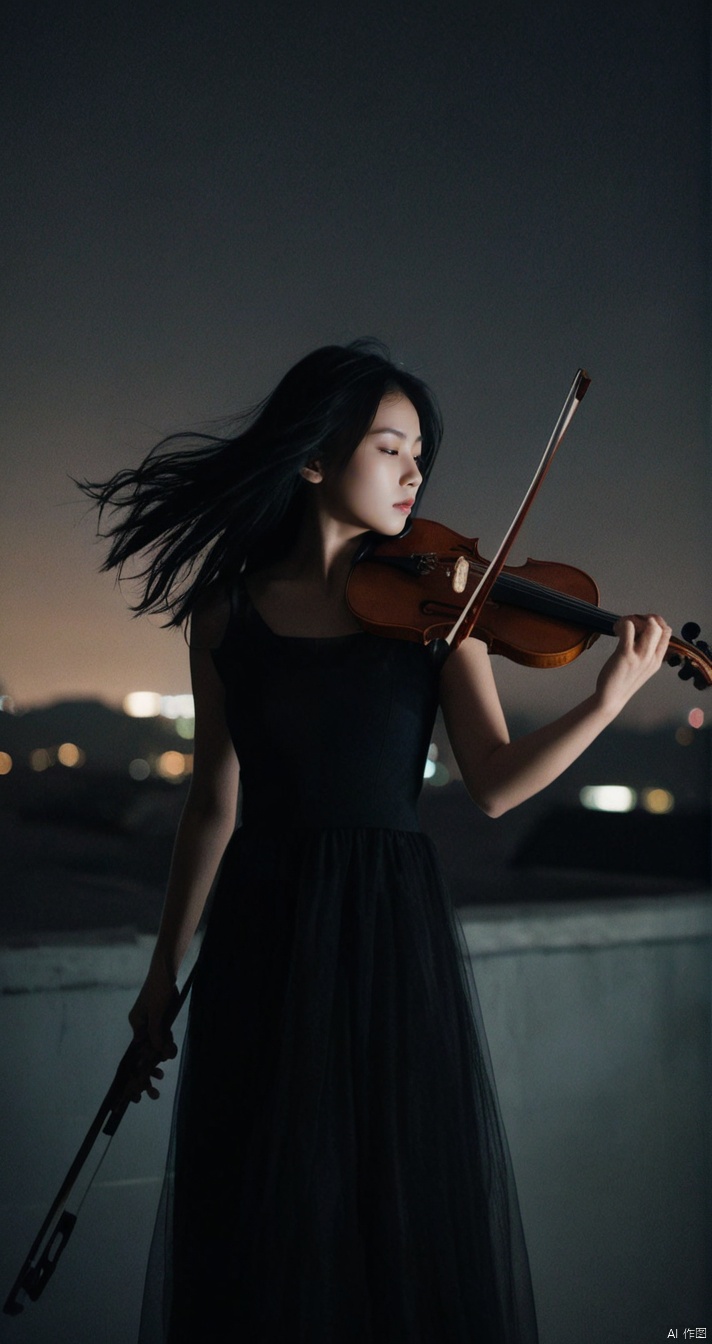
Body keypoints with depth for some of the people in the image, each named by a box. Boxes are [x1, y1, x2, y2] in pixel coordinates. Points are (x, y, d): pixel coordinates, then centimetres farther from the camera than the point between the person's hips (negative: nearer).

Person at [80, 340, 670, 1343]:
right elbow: (214, 803, 9)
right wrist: (166, 970, 11)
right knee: (265, 1228, 6)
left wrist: (611, 699, -21)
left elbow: (496, 785, -5)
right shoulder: (228, 611, 5)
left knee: (414, 1213, 3)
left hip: (392, 931, 0)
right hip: (261, 935, 1)